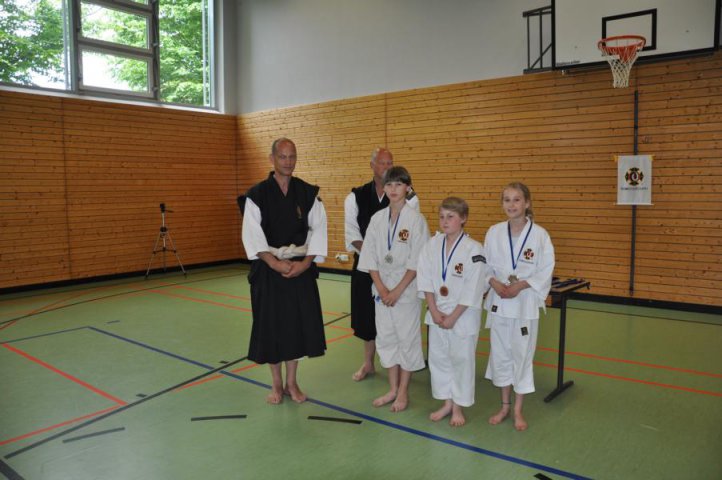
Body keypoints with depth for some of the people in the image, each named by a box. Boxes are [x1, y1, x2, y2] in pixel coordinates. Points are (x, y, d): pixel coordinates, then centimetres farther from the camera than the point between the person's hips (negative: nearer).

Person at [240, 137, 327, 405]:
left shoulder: (308, 193, 2)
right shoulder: (257, 194, -4)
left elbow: (318, 229, -2)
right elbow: (252, 235, -10)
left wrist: (306, 262, -14)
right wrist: (275, 263, -18)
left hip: (301, 268, 2)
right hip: (269, 269, -1)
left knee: (298, 323, 7)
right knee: (271, 325, 6)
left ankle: (291, 383, 26)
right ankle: (277, 384, 25)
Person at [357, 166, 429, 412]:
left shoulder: (416, 220, -10)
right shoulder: (377, 219, 2)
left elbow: (417, 262, -12)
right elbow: (370, 257, 2)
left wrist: (397, 291, -15)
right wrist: (381, 288, -8)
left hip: (407, 289, -4)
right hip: (382, 289, 4)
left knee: (407, 338, 5)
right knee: (386, 338, 12)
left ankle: (403, 392, 22)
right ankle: (392, 389, 28)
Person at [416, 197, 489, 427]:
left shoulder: (473, 249, -15)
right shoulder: (432, 244, -1)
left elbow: (473, 289, -15)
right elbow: (425, 280, -1)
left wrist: (453, 317, -14)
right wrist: (435, 311, -8)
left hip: (464, 315, -4)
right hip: (437, 313, 5)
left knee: (461, 359, 7)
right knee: (438, 357, 14)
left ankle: (458, 407, 26)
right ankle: (446, 403, 33)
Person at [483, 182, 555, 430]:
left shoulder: (539, 234, -9)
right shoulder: (494, 232, -2)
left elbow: (545, 272, -7)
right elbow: (485, 266, 5)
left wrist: (520, 286, -18)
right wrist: (494, 283, -14)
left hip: (526, 302, -2)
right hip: (499, 302, 3)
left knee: (522, 354, 6)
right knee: (500, 354, 12)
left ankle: (518, 410, 24)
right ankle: (504, 405, 31)